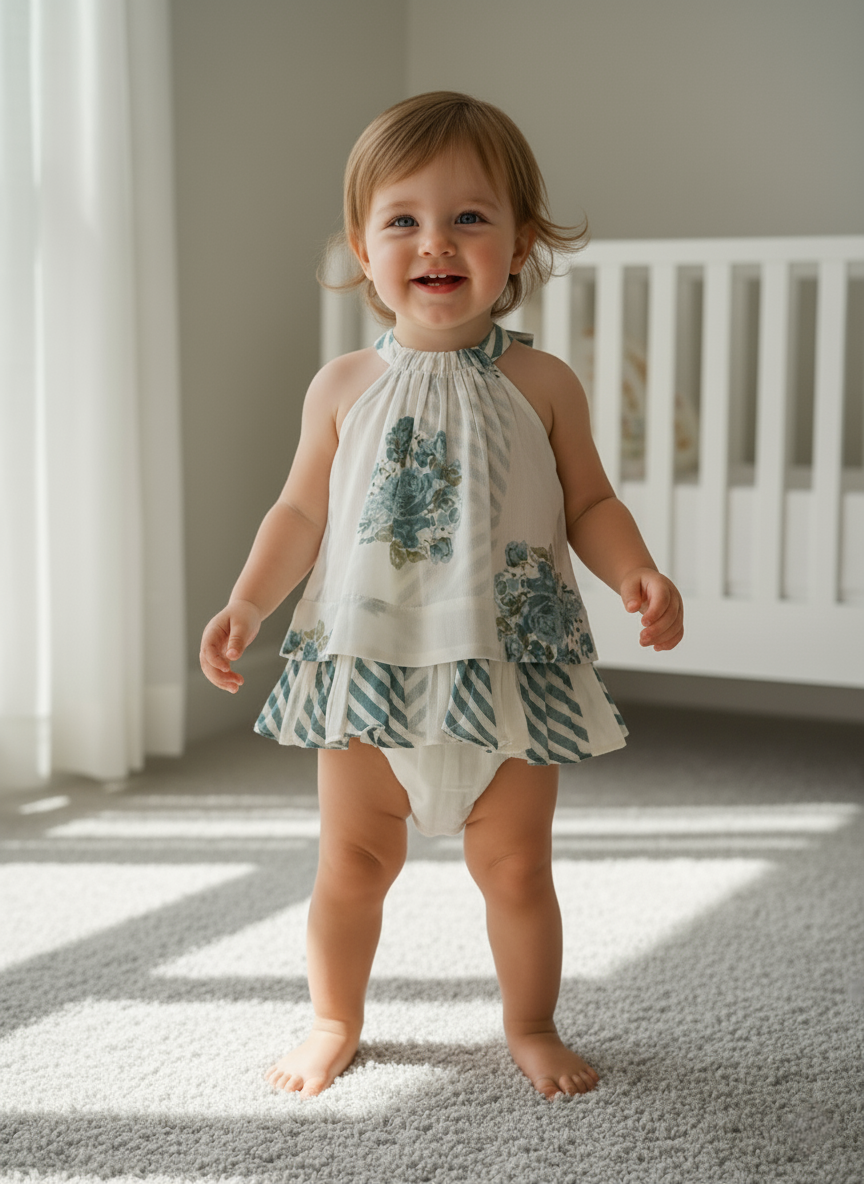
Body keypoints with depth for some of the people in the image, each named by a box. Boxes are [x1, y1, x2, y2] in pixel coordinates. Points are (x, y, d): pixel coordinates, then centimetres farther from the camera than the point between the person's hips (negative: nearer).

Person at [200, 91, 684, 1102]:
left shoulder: (541, 385, -2)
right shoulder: (344, 387, 1)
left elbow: (588, 505, 3)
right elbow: (302, 511, 7)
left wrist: (635, 575, -15)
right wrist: (246, 603, -4)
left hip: (509, 674, -1)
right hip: (368, 668, 1)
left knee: (516, 867, 9)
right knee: (351, 863, 11)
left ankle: (531, 1026, 31)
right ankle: (334, 1022, 32)